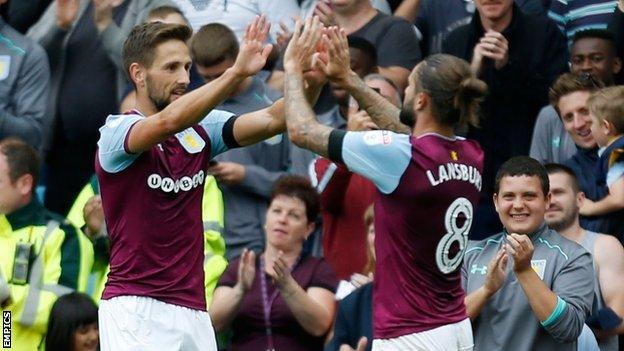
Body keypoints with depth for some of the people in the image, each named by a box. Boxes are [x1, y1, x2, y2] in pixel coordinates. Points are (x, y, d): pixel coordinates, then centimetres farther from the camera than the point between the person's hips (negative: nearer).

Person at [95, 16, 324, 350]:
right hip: (135, 309, -6)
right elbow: (168, 122, -29)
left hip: (192, 310, 6)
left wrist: (312, 79, -21)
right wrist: (236, 73, -37)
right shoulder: (116, 132, -8)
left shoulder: (200, 130, 10)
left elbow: (274, 119, -2)